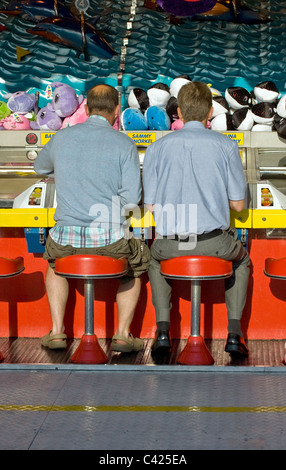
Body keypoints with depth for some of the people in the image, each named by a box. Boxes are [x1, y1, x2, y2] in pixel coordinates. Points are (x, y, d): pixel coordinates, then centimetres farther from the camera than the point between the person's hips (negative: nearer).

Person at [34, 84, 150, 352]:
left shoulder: (62, 137, 7)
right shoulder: (124, 144, -3)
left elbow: (40, 168, 28)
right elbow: (131, 199, -7)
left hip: (66, 236, 2)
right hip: (109, 238, -2)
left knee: (54, 261, 37)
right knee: (137, 261, 31)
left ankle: (57, 331, 25)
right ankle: (123, 334, 19)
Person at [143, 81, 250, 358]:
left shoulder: (157, 148, 4)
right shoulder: (226, 146, 1)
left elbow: (150, 205, 6)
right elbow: (238, 204, 4)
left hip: (170, 242, 1)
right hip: (214, 241, -1)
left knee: (155, 259, 37)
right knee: (241, 260, 33)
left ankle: (163, 331, 23)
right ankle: (234, 334, 21)